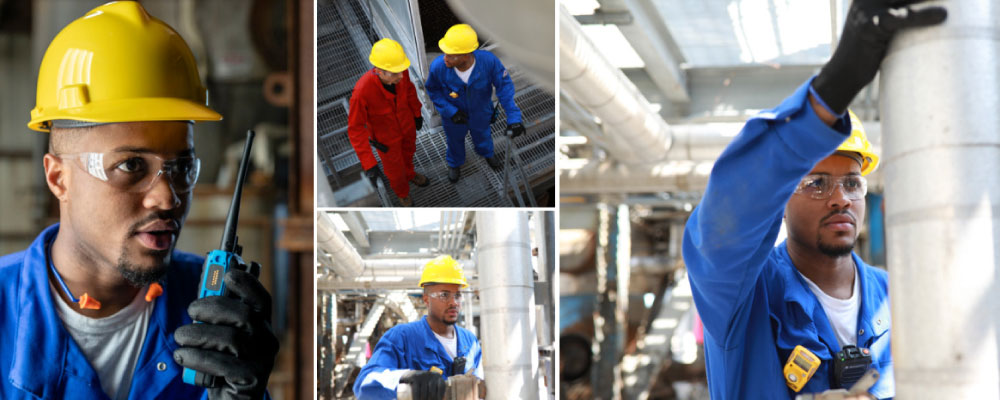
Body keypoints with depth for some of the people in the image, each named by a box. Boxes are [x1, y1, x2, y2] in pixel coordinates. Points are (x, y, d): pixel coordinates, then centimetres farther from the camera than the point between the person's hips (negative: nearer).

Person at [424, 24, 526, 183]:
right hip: (453, 115, -1)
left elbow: (504, 86, -26)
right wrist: (449, 111, -27)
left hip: (480, 114, 1)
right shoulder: (438, 67, -39)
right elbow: (433, 90, -17)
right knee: (455, 140, 31)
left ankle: (487, 153, 71)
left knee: (482, 135, 34)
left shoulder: (489, 61, -41)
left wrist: (514, 117, -32)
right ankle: (454, 163, 67)